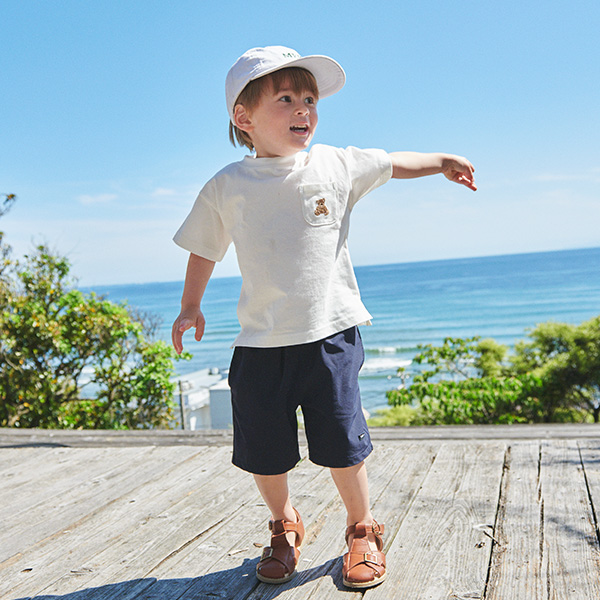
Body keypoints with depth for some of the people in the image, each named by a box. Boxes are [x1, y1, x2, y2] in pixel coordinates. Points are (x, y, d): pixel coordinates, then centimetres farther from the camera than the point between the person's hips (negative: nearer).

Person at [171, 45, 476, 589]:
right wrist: (191, 306, 19)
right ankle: (285, 527, 35)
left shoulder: (336, 165, 1)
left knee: (342, 445, 1)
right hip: (261, 343, 1)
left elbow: (392, 163, 18)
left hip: (330, 335, 0)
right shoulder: (227, 187, 0)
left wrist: (442, 162, 8)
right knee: (264, 451, 8)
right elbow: (204, 248, 14)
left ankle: (363, 531, 26)